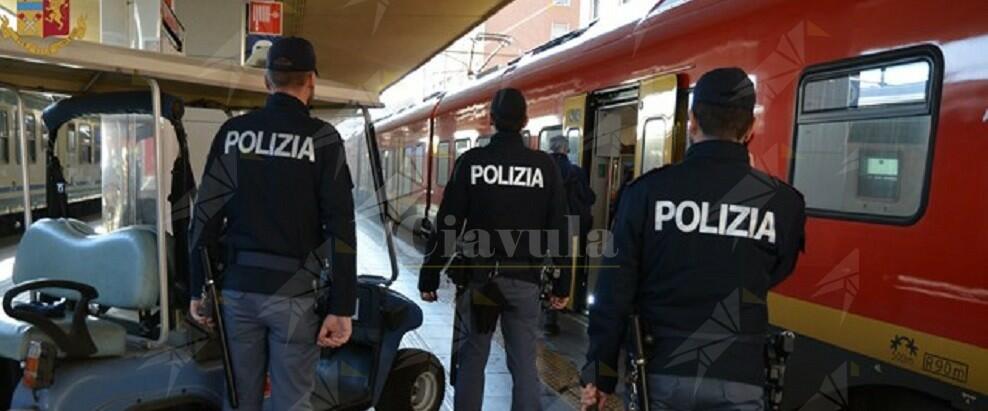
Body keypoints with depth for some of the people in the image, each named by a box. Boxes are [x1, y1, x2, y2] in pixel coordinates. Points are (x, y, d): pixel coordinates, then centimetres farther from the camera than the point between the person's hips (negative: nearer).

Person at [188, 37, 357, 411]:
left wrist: (197, 289, 12)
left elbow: (206, 215, 5)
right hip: (293, 292, -4)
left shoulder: (232, 132, 4)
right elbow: (340, 229, -11)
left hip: (237, 287, 4)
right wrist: (342, 307, -7)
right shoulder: (322, 139, -6)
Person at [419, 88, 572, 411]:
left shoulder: (470, 162, -4)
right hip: (525, 281, 1)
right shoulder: (545, 166, 0)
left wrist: (429, 275, 3)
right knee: (524, 363, 9)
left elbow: (447, 224, -4)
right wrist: (562, 283, 10)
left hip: (477, 278, -1)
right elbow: (559, 229, 2)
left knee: (471, 360, 11)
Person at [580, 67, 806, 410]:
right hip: (736, 380, 0)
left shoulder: (648, 190, -9)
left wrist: (601, 372, 1)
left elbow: (615, 287, -8)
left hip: (661, 371, 1)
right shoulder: (783, 202, -6)